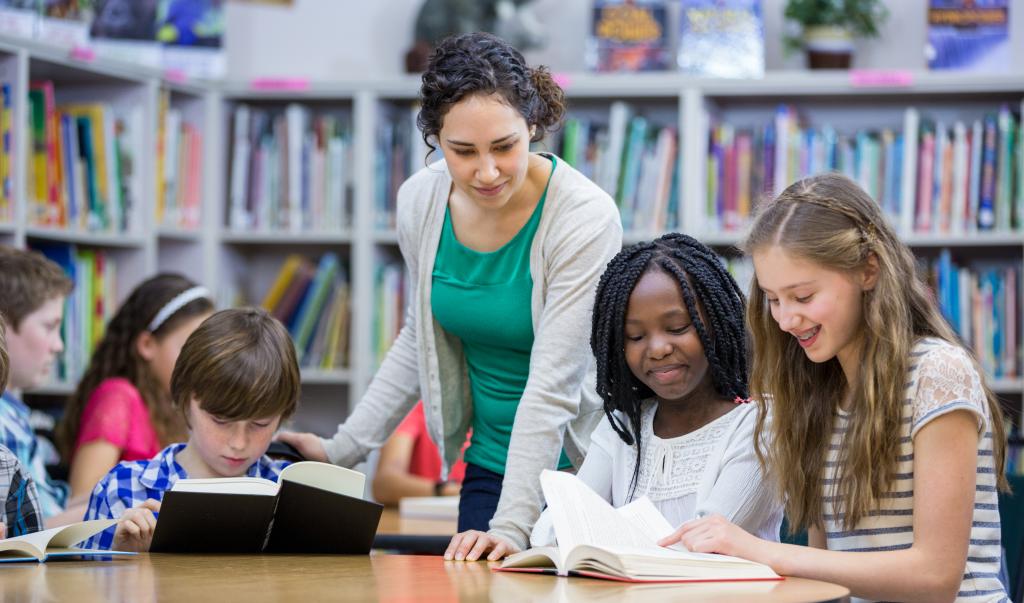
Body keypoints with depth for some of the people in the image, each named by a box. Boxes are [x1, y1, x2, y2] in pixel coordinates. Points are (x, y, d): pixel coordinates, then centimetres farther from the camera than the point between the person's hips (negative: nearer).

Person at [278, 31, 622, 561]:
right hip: (489, 467, 5)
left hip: (579, 468, -4)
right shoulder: (421, 201, -5)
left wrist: (512, 526, -30)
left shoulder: (583, 217, -21)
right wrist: (344, 448, 9)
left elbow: (552, 385, -25)